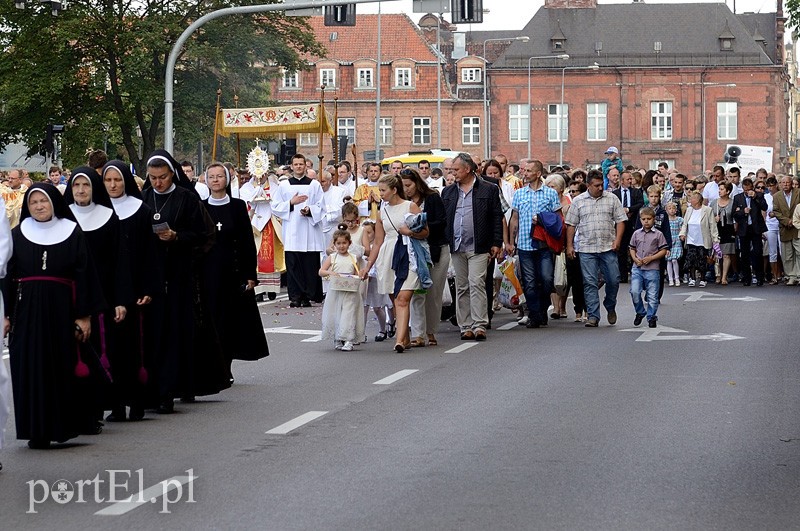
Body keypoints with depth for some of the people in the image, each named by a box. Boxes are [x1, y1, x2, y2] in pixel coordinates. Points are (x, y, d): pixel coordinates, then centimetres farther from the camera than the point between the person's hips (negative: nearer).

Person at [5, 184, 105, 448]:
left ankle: (63, 425, 15)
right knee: (31, 371, -2)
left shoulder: (72, 233, 3)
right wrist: (7, 314, 0)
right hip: (27, 311, 1)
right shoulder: (18, 235, 7)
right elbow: (8, 276, 7)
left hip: (61, 310, -1)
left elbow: (83, 275, 0)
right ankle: (37, 430, 3)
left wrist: (84, 315, -6)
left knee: (62, 369, 2)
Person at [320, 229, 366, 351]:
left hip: (350, 292, -1)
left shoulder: (354, 259, 8)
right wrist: (330, 273, -20)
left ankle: (348, 341, -10)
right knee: (334, 315, 3)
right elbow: (321, 272, -1)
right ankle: (337, 340, 16)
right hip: (335, 290, 1)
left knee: (349, 315, -8)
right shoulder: (331, 258, 5)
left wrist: (359, 276, -11)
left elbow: (357, 275, 12)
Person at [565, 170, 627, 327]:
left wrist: (617, 240, -6)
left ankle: (610, 307, 28)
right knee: (590, 282, -3)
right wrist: (569, 246, 3)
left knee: (613, 280, 1)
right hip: (586, 249, -1)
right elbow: (571, 225, 9)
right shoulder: (578, 201, 7)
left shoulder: (612, 199, 7)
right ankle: (593, 316, -1)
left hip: (608, 248, 1)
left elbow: (620, 221, 6)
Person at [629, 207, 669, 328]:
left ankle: (651, 317, 16)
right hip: (637, 268, 2)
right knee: (634, 292, -9)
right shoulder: (636, 234, 9)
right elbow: (632, 248, 16)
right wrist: (635, 259, -3)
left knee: (652, 296, 2)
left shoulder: (658, 234, -1)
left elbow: (663, 250, -2)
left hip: (652, 269, -2)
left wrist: (651, 258, -13)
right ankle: (640, 312, 13)